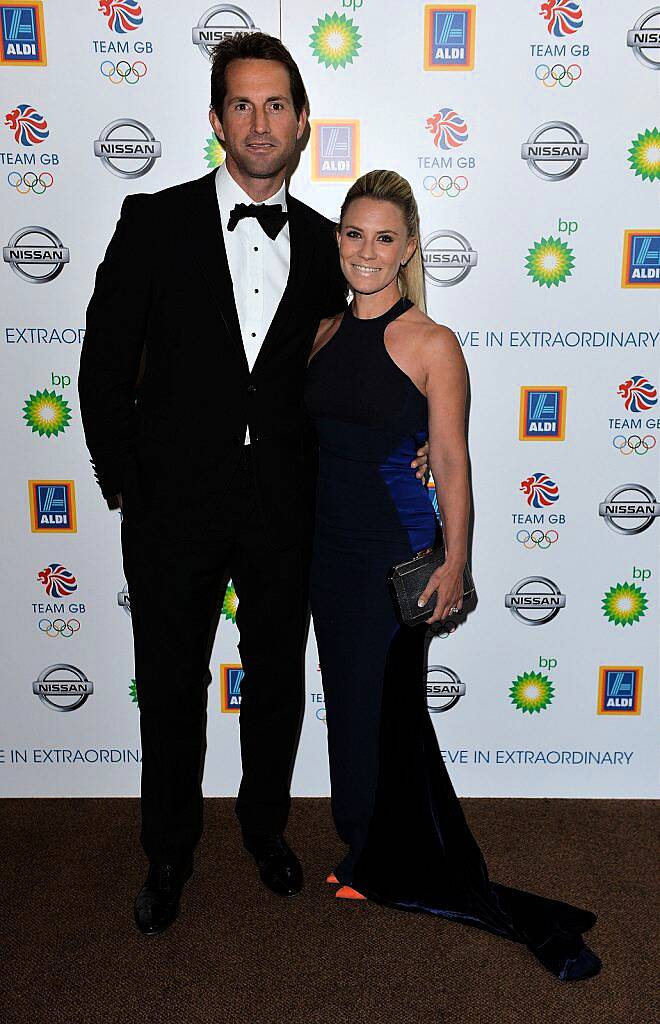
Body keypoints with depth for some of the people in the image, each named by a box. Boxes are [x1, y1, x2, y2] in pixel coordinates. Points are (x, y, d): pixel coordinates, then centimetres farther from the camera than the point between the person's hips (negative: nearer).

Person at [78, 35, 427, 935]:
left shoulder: (324, 244, 4)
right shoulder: (155, 221, -4)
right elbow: (105, 364, -2)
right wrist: (124, 484, -3)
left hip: (286, 511, 2)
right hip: (175, 505, -2)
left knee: (278, 681, 17)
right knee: (172, 689, 12)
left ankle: (265, 824, 43)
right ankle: (170, 852, 36)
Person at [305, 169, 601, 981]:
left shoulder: (432, 344, -9)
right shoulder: (326, 332, 6)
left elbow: (451, 462, -10)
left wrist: (455, 562, -15)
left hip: (394, 546, -5)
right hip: (328, 541, 6)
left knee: (382, 702, 4)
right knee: (347, 694, 15)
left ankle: (403, 869, 28)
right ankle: (370, 853, 36)